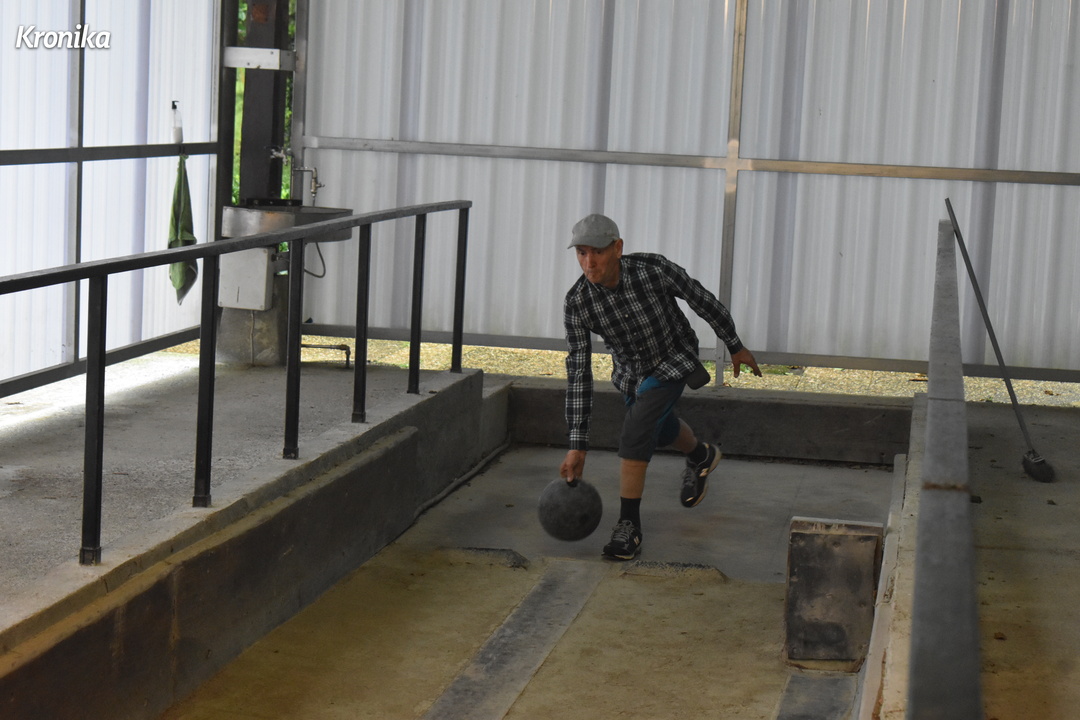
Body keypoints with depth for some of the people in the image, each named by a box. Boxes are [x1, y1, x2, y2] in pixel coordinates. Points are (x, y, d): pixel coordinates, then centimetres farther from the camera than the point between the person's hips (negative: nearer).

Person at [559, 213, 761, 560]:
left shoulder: (653, 269, -35)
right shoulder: (576, 304, -28)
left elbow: (701, 299, -16)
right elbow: (579, 374, -24)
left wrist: (735, 346, -3)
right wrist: (577, 446, -26)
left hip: (675, 361, -4)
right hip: (631, 368, 4)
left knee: (636, 431, -23)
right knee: (661, 431, 28)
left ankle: (629, 526, -14)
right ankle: (701, 457, 62)